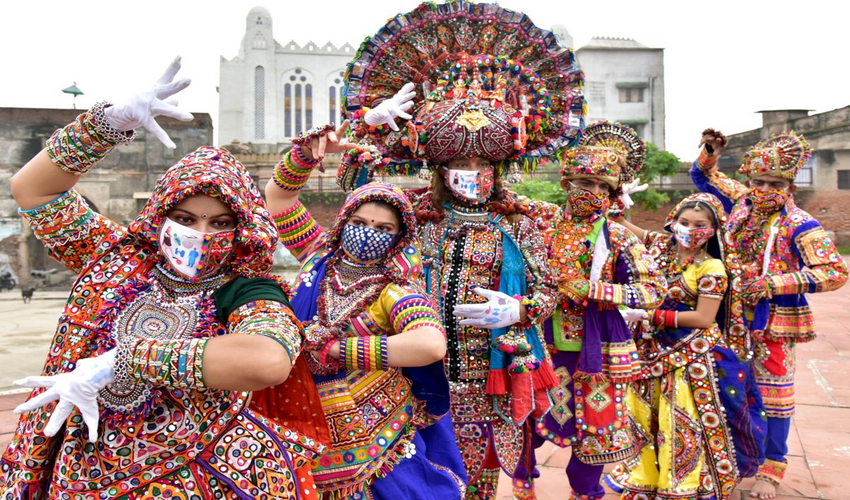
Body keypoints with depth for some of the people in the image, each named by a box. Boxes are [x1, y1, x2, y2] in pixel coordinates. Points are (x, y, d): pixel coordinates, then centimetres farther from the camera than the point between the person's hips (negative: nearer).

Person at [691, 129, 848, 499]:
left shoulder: (799, 225, -15)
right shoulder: (741, 202, 0)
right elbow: (704, 178, 14)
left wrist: (774, 283, -27)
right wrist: (710, 154, -7)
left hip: (773, 319, -5)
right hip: (733, 315, 5)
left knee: (773, 388, 6)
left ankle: (772, 468, 22)